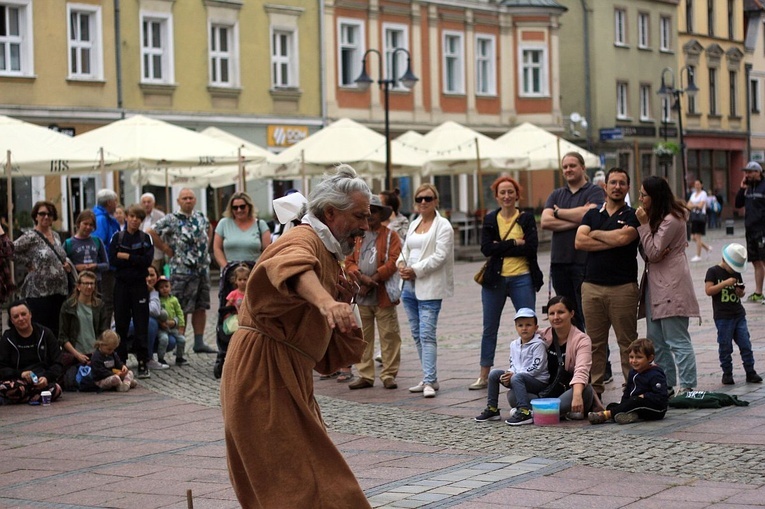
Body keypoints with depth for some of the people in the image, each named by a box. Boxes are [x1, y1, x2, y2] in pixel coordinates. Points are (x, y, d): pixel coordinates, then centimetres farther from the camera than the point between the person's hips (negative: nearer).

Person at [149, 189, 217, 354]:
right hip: (182, 271, -6)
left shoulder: (200, 217, 11)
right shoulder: (171, 220, -8)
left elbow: (209, 229, 31)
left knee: (201, 307, 8)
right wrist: (167, 250, -10)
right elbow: (152, 232, -13)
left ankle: (199, 342, 13)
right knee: (182, 309, -4)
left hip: (203, 269, 6)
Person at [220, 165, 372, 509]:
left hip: (289, 377, 10)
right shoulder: (304, 240, -11)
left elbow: (334, 351, 22)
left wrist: (344, 302, 4)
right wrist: (326, 301, -58)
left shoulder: (328, 255, 19)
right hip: (262, 373, -10)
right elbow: (291, 266, -41)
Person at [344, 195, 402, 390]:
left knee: (388, 336, -2)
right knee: (364, 337, 6)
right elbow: (349, 262, 7)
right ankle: (365, 375, 11)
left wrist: (372, 281, -12)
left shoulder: (390, 236, 4)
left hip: (383, 295, -4)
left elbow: (392, 263, -8)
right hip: (362, 296, 4)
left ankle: (389, 375, 4)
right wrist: (362, 278, -12)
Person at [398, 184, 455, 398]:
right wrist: (401, 264, -1)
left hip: (430, 287, -8)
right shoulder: (414, 224, 18)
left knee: (427, 335, -13)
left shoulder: (443, 225, -5)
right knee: (417, 335, 10)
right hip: (410, 285, 8)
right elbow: (405, 249, 21)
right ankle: (429, 378, 18)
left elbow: (440, 256, -14)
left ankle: (429, 381, -14)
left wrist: (416, 270, -15)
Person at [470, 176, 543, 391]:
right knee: (489, 328, 8)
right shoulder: (490, 220, 7)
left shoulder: (527, 218, 3)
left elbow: (531, 247, -11)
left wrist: (501, 248, -12)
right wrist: (515, 243, -12)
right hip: (495, 279, 2)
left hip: (522, 278, -2)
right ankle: (484, 376, 16)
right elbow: (486, 248, -6)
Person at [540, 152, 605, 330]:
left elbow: (589, 214, -19)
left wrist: (558, 212, -3)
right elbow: (545, 222, 1)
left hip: (584, 261, -5)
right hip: (559, 261, 5)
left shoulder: (594, 192, 1)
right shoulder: (556, 195, 17)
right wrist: (576, 220, -10)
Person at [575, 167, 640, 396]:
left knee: (627, 342, -1)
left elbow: (623, 237, -15)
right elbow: (579, 241, -1)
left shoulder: (632, 216, 4)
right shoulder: (592, 214, 15)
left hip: (623, 288, -3)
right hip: (592, 286, 3)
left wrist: (595, 234, 1)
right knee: (595, 342, 5)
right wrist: (612, 241, -7)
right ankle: (594, 390, 10)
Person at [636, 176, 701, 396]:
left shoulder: (671, 220, -14)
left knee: (677, 341, -7)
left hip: (671, 288, -10)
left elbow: (653, 253, -16)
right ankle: (666, 384, 18)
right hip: (655, 285, 10)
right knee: (656, 341, 12)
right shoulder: (657, 218, 16)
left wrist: (644, 224, -15)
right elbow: (648, 253, 14)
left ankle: (687, 386, -4)